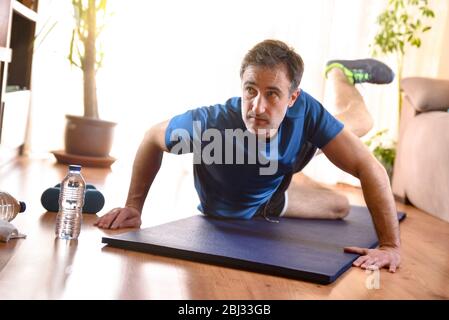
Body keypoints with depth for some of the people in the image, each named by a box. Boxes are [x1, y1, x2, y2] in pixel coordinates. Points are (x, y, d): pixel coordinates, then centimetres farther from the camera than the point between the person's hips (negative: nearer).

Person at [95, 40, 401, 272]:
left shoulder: (304, 111, -42)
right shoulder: (208, 123, -46)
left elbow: (368, 167, -38)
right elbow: (152, 139, -25)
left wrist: (391, 245, -43)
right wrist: (133, 207, -25)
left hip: (276, 177, 2)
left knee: (360, 123, 20)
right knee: (340, 206, 11)